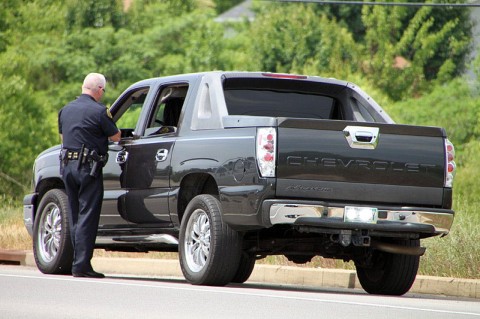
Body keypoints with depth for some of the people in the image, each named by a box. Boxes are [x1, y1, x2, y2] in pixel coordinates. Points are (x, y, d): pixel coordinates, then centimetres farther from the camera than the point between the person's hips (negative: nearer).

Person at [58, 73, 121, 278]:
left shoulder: (66, 110, 11)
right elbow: (116, 137, -4)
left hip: (67, 165, 7)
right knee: (87, 216, -5)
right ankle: (81, 265, -9)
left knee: (75, 216, 13)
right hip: (88, 167, -7)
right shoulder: (98, 111, -11)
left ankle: (78, 262, 14)